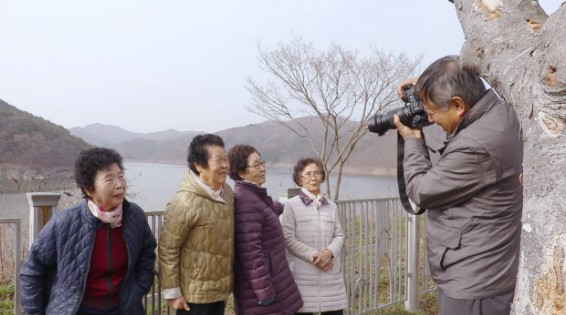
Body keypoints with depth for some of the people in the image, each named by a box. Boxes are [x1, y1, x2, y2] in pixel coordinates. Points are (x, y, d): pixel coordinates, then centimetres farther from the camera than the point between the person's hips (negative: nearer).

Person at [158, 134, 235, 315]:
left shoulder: (227, 192, 0)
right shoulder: (186, 202, -23)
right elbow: (168, 249, -18)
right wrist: (172, 291, -14)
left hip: (220, 289, 7)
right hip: (194, 292, -7)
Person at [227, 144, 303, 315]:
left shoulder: (254, 196, 10)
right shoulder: (245, 201, -21)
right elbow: (250, 251, -26)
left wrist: (277, 207, 50)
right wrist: (264, 290, -24)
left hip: (270, 279, 10)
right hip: (259, 285, -10)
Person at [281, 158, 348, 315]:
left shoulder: (331, 206, 11)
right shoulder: (292, 205, -3)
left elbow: (339, 235, 9)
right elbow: (288, 238, -8)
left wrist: (329, 252, -11)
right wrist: (314, 256, -16)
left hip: (331, 274, 4)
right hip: (303, 274, -4)